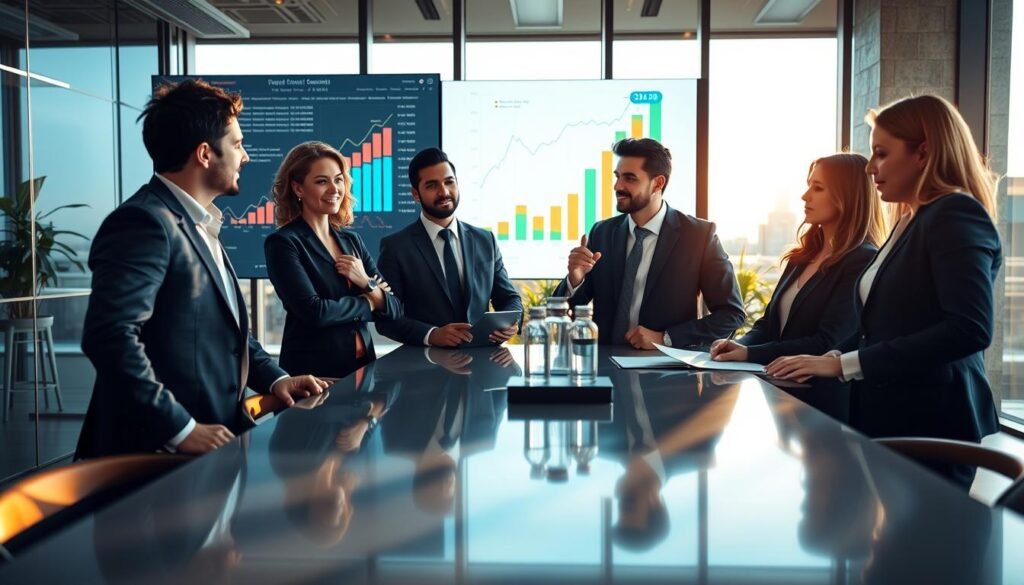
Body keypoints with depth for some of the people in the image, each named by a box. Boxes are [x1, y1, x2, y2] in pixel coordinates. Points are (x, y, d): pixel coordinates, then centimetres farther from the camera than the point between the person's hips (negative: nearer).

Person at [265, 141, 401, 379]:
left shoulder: (351, 239, 7)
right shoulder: (283, 243, -10)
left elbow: (394, 308, 4)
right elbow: (314, 311, -20)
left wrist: (367, 284, -14)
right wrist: (367, 301, -6)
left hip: (362, 365, 5)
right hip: (313, 372, -5)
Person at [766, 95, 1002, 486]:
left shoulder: (957, 216, -11)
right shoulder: (913, 221, 16)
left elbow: (970, 328, -24)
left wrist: (843, 364, -23)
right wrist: (829, 359, -1)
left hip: (930, 426, -8)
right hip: (888, 417, 8)